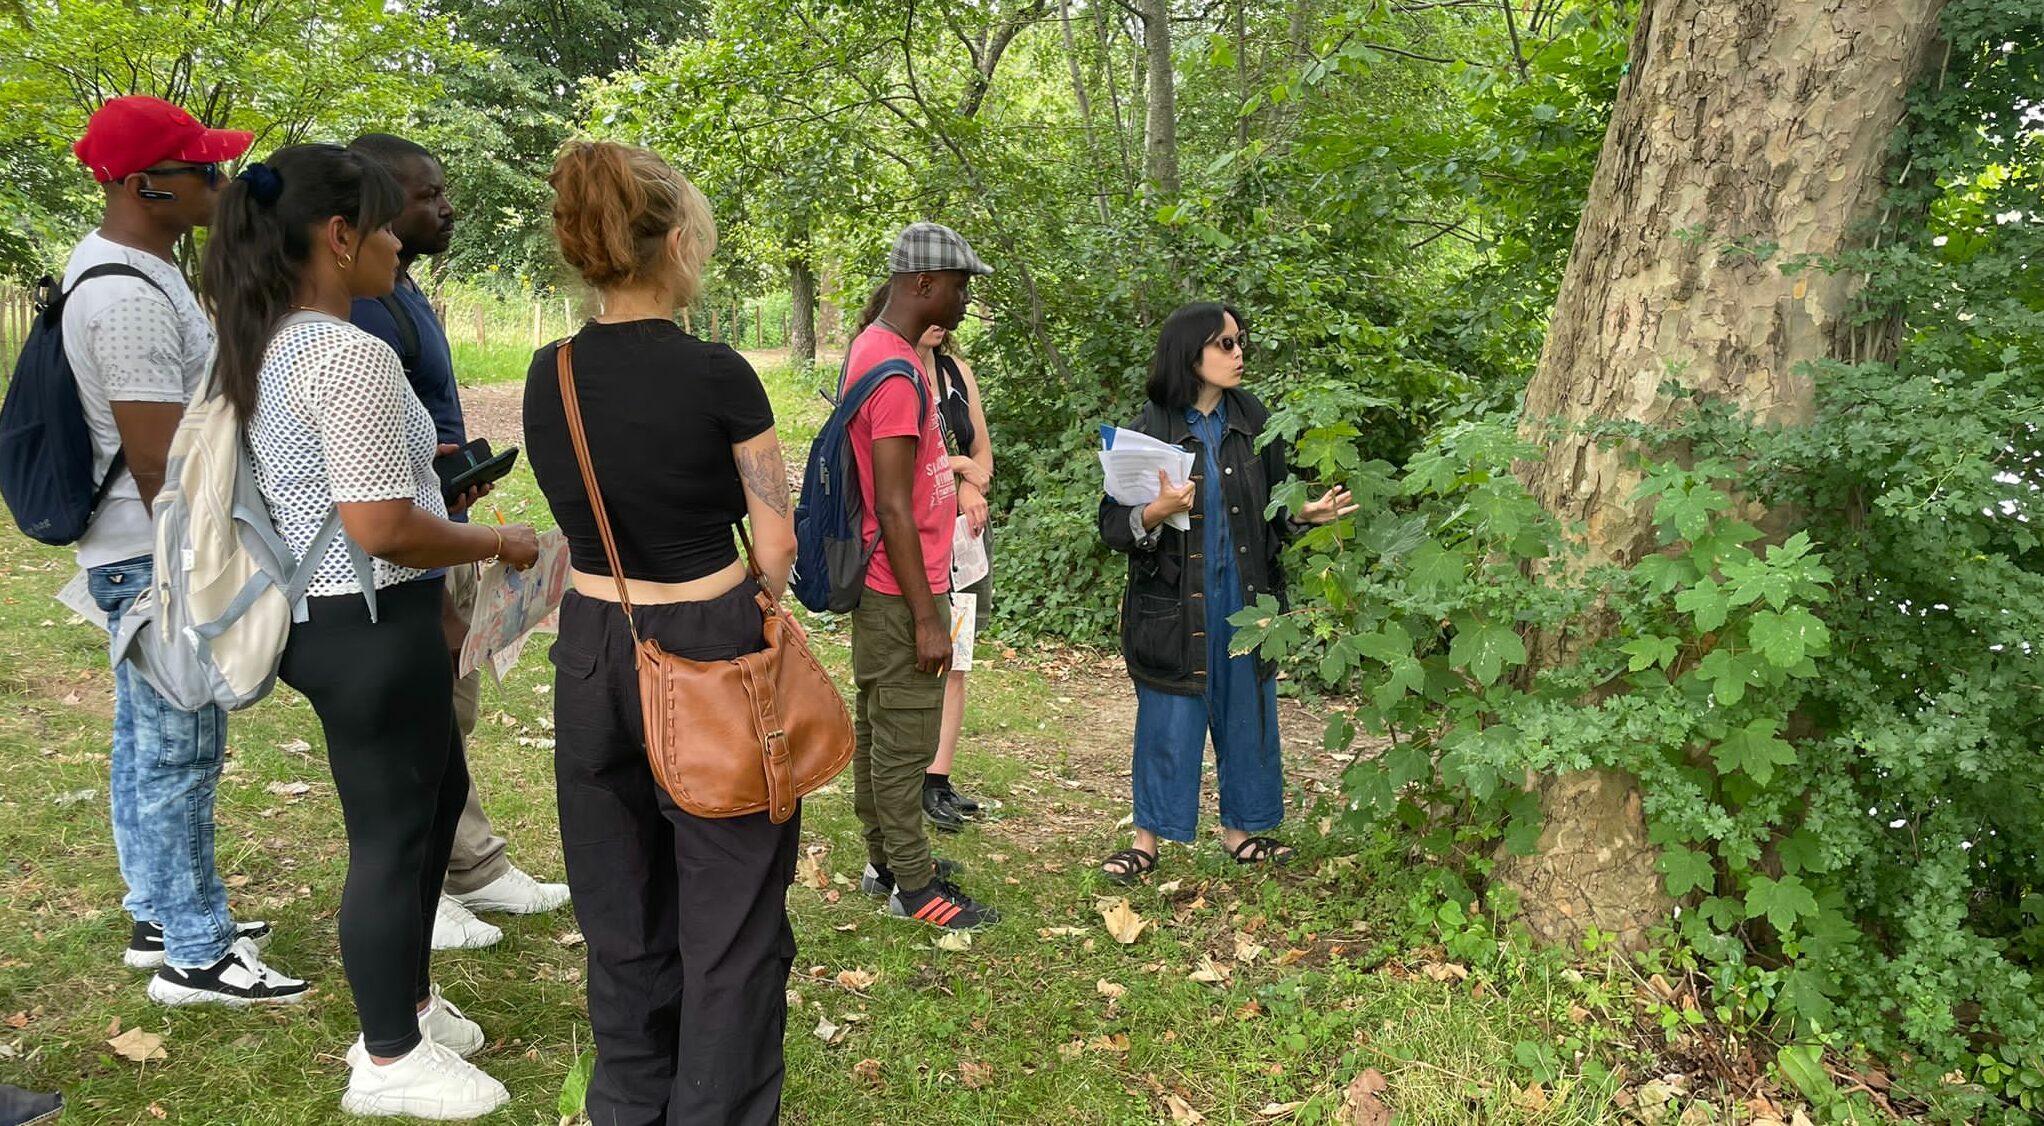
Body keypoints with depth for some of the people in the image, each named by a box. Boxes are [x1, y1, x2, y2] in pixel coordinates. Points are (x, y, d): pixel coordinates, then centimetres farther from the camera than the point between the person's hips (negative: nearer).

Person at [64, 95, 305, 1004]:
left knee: (147, 744, 17)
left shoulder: (126, 268, 11)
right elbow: (158, 462, -23)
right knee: (179, 756, -1)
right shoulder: (130, 297, -22)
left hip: (142, 555, 10)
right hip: (156, 561, -10)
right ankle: (194, 955, 10)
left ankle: (157, 918, 31)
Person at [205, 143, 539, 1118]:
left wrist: (411, 458, 20)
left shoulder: (263, 346, 9)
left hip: (315, 611, 10)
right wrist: (500, 542, -11)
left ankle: (403, 999, 38)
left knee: (438, 791, 23)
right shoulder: (353, 355, -23)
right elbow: (383, 530, -26)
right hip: (370, 625, -10)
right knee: (393, 834, 5)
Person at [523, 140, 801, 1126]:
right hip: (706, 651, -5)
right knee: (729, 920, 9)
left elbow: (577, 526, 9)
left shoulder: (548, 378, 0)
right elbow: (776, 542, -9)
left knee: (621, 910, 20)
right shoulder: (716, 376, -16)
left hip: (590, 650, 6)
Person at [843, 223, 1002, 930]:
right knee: (906, 740, 1)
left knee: (879, 728, 18)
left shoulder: (874, 349, 9)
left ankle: (886, 860, 31)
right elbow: (893, 509, -24)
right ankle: (914, 885, 14)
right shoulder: (897, 374, -22)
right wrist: (927, 617, -20)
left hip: (882, 586, 10)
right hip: (900, 593, -10)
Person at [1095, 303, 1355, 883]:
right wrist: (1158, 511, -27)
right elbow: (1113, 525, -9)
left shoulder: (1253, 420, 3)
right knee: (1169, 721, 4)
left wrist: (1307, 512, -7)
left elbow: (1272, 508, 12)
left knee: (1246, 713, 12)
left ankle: (1240, 826, 29)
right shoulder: (1149, 429, -8)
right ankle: (1147, 839, 20)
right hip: (1173, 601, -4)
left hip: (1245, 597, 4)